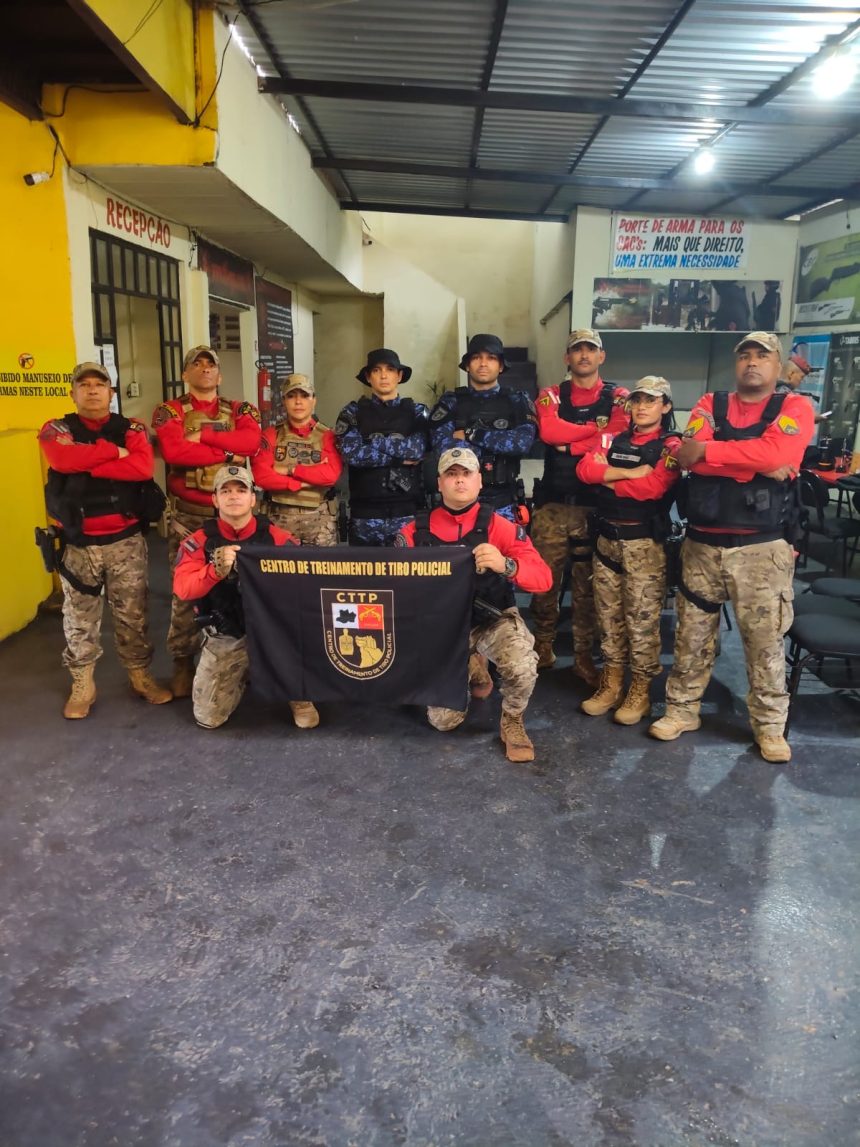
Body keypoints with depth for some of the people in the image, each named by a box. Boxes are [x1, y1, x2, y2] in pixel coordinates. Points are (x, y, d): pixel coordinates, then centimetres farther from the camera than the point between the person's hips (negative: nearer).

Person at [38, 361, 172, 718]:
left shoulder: (132, 429, 5)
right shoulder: (56, 430, 4)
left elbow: (143, 466, -16)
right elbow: (63, 459, -20)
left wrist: (86, 465, -15)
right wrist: (114, 452, -13)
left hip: (126, 540, 0)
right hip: (78, 543, 0)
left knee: (132, 613, 10)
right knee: (79, 618, 7)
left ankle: (140, 675, 24)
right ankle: (82, 685, 19)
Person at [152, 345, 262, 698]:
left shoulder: (240, 410, 10)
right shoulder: (169, 411, 3)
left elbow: (252, 442, -12)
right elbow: (174, 451, -17)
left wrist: (204, 435, -14)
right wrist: (227, 452, -12)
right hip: (188, 514, -2)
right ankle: (182, 662, 15)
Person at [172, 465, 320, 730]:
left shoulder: (277, 538, -5)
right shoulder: (199, 541, -5)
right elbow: (182, 588, -18)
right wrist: (216, 571, -35)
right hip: (224, 637, 1)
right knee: (207, 717, 0)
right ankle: (243, 674, 33)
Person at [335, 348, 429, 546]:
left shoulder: (416, 411, 9)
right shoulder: (353, 412, 7)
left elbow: (418, 449, -9)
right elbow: (351, 454, -8)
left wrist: (374, 442, -7)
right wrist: (401, 456, -7)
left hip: (407, 511, 0)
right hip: (365, 513, 0)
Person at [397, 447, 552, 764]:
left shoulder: (498, 526, -13)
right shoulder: (416, 530, -7)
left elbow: (543, 578, -21)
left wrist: (506, 565, -41)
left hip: (494, 619, -2)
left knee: (522, 667, -35)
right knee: (443, 721, 0)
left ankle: (512, 722, 0)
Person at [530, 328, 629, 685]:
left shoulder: (618, 397, 8)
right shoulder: (550, 396, 11)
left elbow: (617, 439, -12)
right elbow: (548, 431, -11)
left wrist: (567, 443, -9)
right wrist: (597, 429, -9)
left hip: (595, 504, -1)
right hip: (552, 503, 1)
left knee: (588, 585, 5)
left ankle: (584, 656, 16)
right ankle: (542, 649, 20)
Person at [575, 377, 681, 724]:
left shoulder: (671, 445, -2)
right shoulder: (616, 440, 14)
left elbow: (653, 487, -19)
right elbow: (585, 469, -3)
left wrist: (607, 478, -6)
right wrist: (629, 473, -13)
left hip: (644, 542, -5)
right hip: (606, 538, 5)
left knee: (642, 617, -1)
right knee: (608, 614, 10)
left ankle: (640, 690, 10)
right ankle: (611, 683, 20)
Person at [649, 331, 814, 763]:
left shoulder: (795, 407, 3)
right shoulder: (710, 404, 9)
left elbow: (777, 452, -18)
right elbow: (686, 458, -9)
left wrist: (707, 449, -12)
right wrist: (759, 466, -15)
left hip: (762, 547, -2)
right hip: (701, 544, 2)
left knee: (765, 642, 4)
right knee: (691, 636, 10)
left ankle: (769, 726, 19)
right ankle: (682, 710, 24)